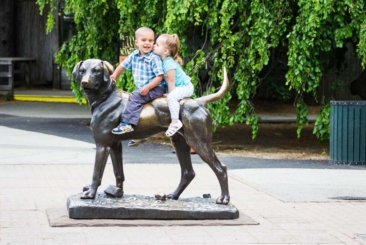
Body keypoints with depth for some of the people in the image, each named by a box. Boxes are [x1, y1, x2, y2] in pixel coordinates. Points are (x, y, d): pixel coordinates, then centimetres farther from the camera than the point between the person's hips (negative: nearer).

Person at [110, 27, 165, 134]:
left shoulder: (154, 58, -17)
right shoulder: (134, 55, 4)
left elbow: (160, 76, -19)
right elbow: (123, 65, 19)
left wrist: (147, 87, -25)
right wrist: (114, 76, 9)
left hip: (155, 88, -9)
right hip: (142, 89, 9)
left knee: (135, 97, -24)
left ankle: (127, 124, -31)